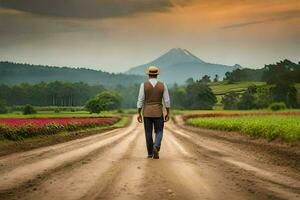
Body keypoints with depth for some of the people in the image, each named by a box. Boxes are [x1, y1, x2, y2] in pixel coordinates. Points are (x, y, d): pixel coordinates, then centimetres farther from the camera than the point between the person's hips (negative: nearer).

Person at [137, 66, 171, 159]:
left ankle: (150, 153, 16)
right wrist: (168, 113, 4)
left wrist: (139, 114, -1)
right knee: (159, 132, 8)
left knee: (148, 133, 11)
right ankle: (156, 147, -18)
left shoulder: (144, 85, -8)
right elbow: (167, 100, -5)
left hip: (147, 112, 0)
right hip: (158, 113, 0)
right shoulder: (163, 85, -5)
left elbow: (140, 100, -8)